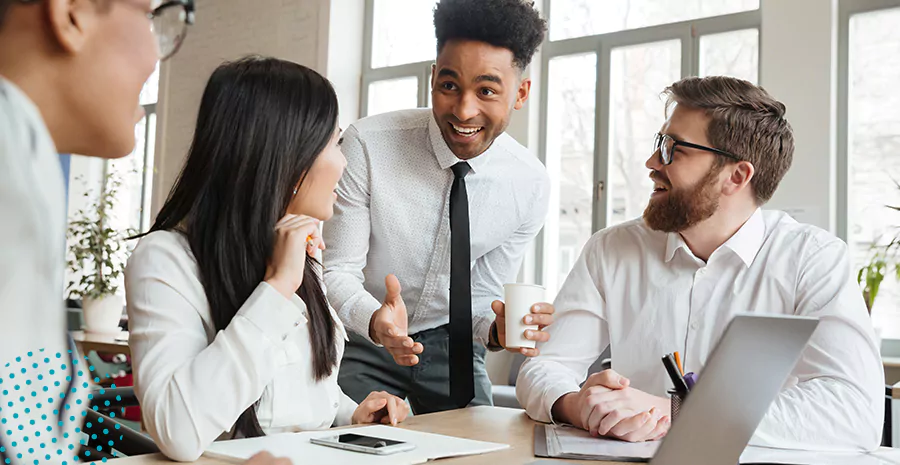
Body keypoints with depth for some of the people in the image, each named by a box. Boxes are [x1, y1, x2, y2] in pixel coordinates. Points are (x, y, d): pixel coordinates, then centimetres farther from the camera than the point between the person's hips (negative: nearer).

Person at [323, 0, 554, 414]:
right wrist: (375, 320, -40)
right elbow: (337, 271, -19)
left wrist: (497, 328, -28)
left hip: (451, 345, 3)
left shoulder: (531, 185, -13)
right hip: (361, 339, -2)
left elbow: (485, 294, -4)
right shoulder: (367, 145, -23)